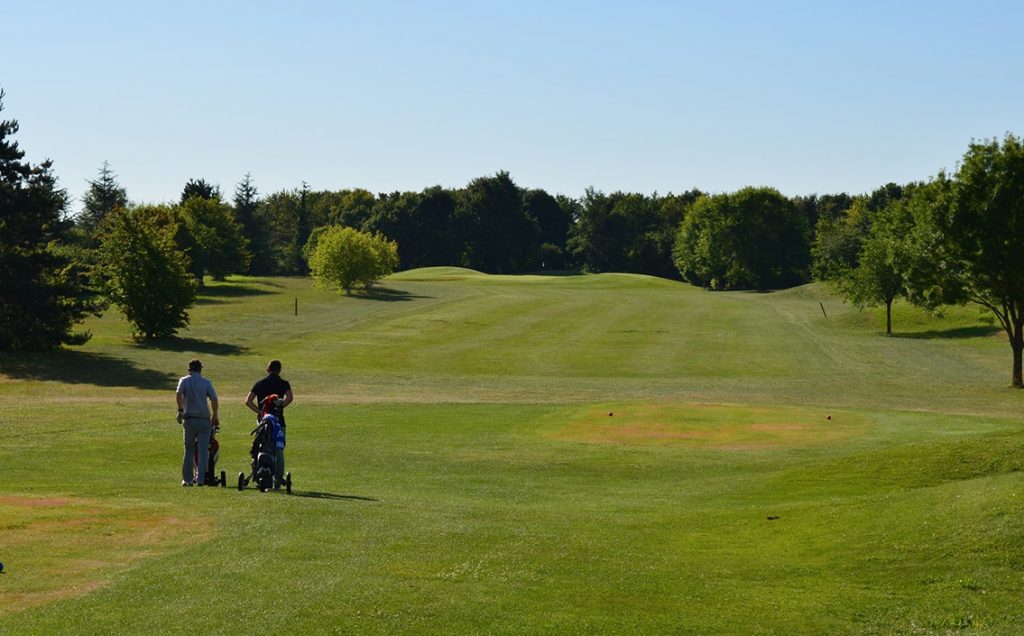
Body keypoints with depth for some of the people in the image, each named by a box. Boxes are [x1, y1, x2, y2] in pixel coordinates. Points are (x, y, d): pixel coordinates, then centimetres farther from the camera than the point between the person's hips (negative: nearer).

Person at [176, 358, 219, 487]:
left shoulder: (184, 381, 6)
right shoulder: (206, 382, 7)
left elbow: (178, 394, -14)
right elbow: (214, 399, -4)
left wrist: (180, 410, -17)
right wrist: (215, 417, 4)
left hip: (189, 419, 0)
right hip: (204, 419, 0)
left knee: (189, 450, 13)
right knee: (203, 451, 0)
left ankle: (187, 479, 14)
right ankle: (200, 479, -8)